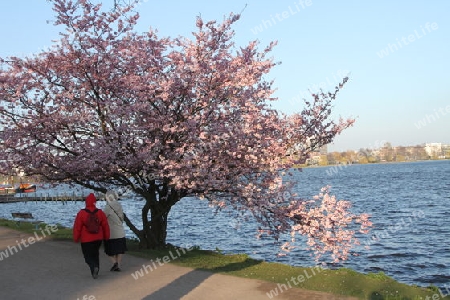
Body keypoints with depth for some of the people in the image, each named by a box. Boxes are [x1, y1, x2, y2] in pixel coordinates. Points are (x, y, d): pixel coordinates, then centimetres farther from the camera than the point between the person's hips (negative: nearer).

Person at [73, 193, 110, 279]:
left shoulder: (81, 213, -11)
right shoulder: (100, 212, -1)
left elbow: (77, 227, -7)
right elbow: (105, 226, 4)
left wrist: (76, 238, 5)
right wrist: (106, 237, 16)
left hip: (86, 240, -3)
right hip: (98, 238, 4)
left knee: (88, 256, 5)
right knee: (95, 254, 20)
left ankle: (94, 267, -21)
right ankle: (95, 272, 22)